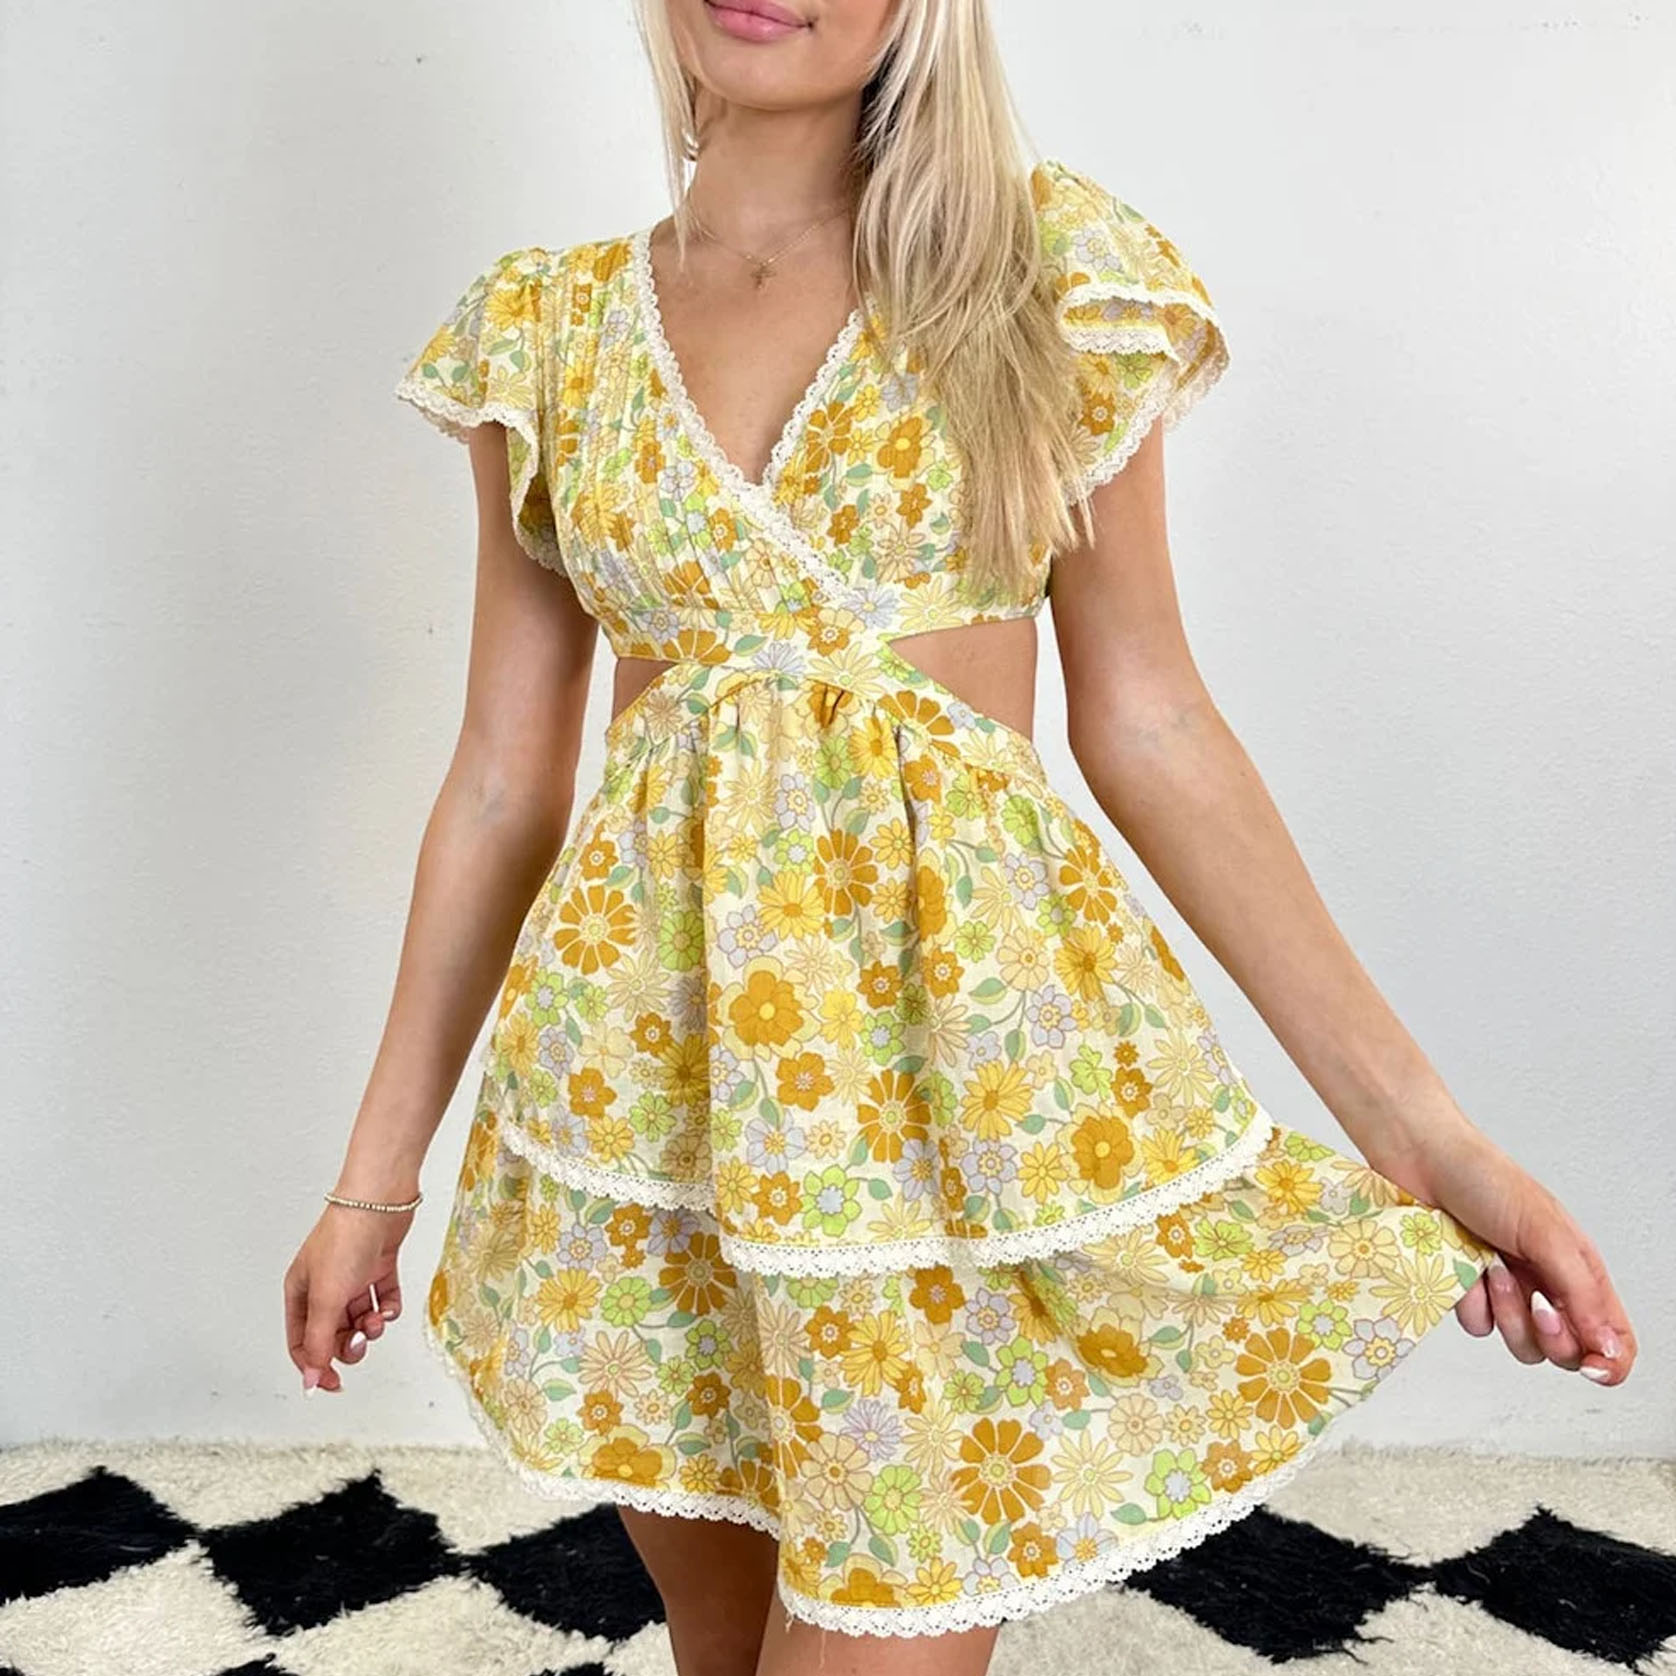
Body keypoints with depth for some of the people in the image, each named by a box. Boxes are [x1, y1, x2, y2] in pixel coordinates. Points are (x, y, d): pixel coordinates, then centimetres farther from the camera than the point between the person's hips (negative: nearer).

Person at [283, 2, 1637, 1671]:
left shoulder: (1048, 264, -1)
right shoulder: (548, 326, 5)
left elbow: (1144, 720, 0)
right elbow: (505, 775, 7)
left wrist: (1414, 1121, -5)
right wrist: (377, 1168, 8)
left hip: (961, 1037, -2)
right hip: (655, 1046, 3)